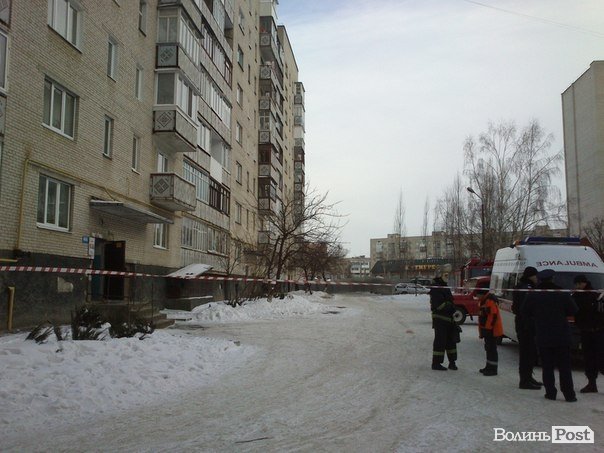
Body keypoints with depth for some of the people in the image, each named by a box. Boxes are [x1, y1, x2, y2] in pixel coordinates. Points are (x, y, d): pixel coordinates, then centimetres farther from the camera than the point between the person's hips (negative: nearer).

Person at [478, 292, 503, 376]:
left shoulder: (490, 300, -20)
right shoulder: (483, 300, 14)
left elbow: (493, 315, -25)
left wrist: (487, 328, -22)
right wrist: (482, 331, 22)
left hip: (492, 330, -11)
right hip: (487, 330, 11)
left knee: (492, 349, -5)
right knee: (488, 348, 17)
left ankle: (493, 369, 1)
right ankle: (489, 367, 27)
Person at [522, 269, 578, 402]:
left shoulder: (532, 296, -4)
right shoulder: (562, 294, -8)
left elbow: (525, 313, 4)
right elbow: (573, 311, 0)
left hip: (543, 337, 0)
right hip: (562, 336, 0)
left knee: (547, 366, 9)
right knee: (564, 367, 6)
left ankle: (550, 392, 8)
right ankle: (569, 395, 6)